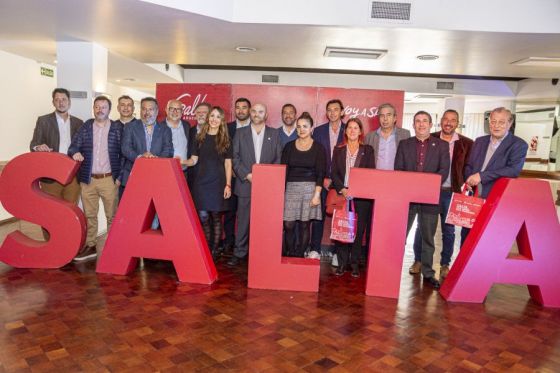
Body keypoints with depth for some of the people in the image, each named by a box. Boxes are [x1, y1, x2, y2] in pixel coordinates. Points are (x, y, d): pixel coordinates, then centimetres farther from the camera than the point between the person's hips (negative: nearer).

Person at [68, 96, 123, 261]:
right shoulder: (85, 127, 9)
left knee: (112, 215, 3)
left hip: (109, 179, -3)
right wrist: (75, 153, -17)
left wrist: (120, 176, -4)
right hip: (88, 179, 3)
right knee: (89, 215, 10)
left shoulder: (118, 128, 1)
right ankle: (90, 246, 21)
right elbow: (73, 147, 7)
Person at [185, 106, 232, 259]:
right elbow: (194, 160, 11)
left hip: (218, 183, -2)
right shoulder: (200, 138, 9)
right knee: (203, 218, 1)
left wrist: (228, 185, -3)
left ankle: (215, 249, 14)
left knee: (216, 217, 2)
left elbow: (228, 164, 3)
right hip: (201, 182, 2)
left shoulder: (225, 140, 4)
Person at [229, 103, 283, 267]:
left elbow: (279, 159, 4)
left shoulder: (274, 134, 9)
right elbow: (235, 158, 2)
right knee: (243, 220, 3)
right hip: (245, 184, 0)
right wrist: (247, 175, -9)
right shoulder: (240, 133, 9)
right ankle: (239, 253, 14)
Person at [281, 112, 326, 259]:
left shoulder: (318, 148, 1)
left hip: (310, 189, -2)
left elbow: (320, 174, -2)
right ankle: (290, 256, 13)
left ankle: (300, 256, 13)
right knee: (288, 225, -1)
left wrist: (317, 194, -9)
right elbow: (283, 170, 7)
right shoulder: (289, 146, 7)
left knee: (304, 225, 2)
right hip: (290, 188, 2)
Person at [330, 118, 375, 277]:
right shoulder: (338, 150, 11)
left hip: (361, 197, -1)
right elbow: (334, 173, 5)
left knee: (358, 231, 1)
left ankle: (355, 264, 11)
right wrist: (342, 189, -11)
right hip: (342, 195, 1)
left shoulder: (368, 150, 8)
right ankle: (342, 263, 10)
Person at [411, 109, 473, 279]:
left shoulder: (466, 143, 0)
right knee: (422, 227, 6)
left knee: (449, 230, 9)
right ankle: (418, 261, 19)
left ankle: (445, 264, 22)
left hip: (451, 192, 0)